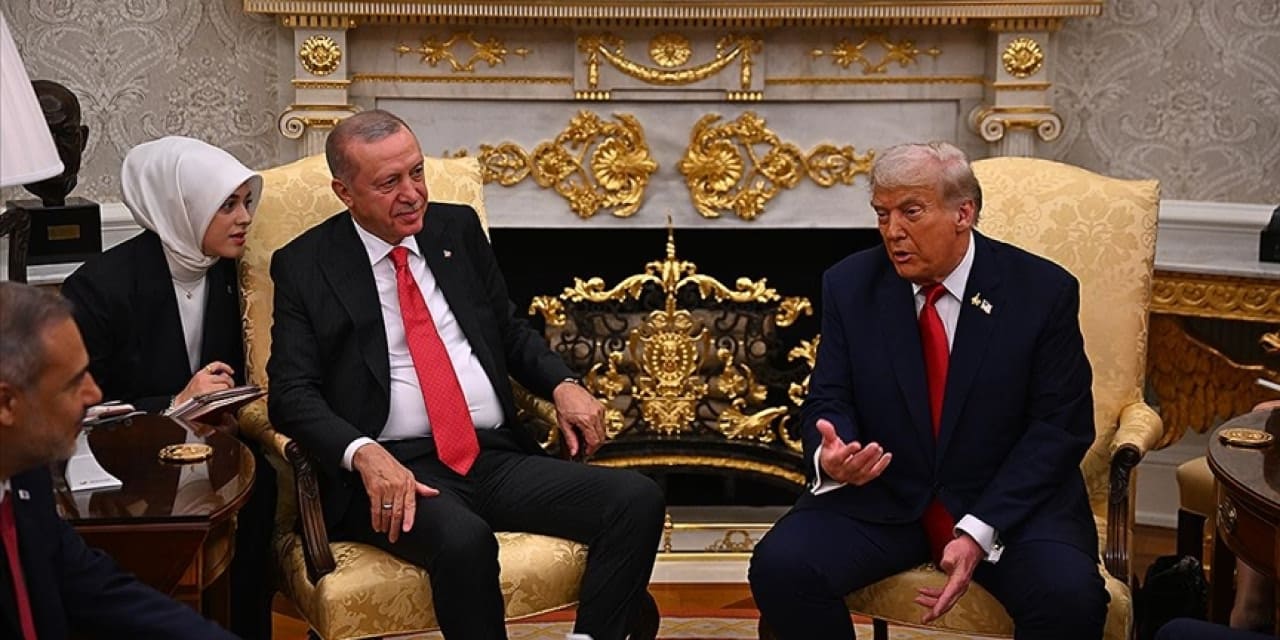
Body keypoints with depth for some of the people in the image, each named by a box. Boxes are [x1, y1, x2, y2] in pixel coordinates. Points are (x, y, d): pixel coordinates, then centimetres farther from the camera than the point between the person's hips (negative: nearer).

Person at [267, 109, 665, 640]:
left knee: (638, 499, -17)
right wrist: (365, 454, -24)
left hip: (499, 458, 5)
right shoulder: (305, 265, 3)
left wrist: (563, 385, 3)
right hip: (396, 471, -5)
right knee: (465, 540, -37)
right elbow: (291, 394, -5)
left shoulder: (458, 229, 16)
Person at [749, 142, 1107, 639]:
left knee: (1071, 597, -31)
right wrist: (829, 455, -24)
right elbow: (829, 401, 3)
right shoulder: (850, 286, 1)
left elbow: (1060, 425, -8)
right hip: (881, 495, 2)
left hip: (1011, 501, -2)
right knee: (779, 566, -23)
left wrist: (979, 531, -20)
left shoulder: (1043, 291, -6)